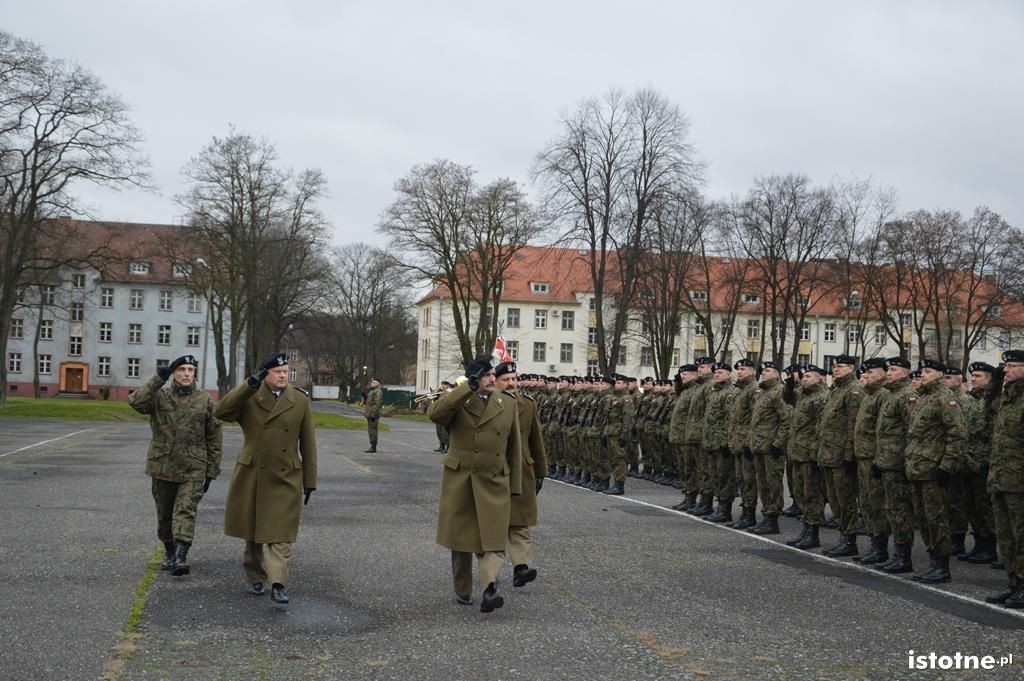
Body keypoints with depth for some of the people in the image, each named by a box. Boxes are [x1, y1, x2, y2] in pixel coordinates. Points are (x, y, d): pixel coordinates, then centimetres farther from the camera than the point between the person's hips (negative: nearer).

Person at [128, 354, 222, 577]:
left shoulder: (205, 400, 3)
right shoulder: (159, 396, 3)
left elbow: (214, 437, 6)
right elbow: (136, 402, -19)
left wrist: (212, 470, 4)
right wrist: (158, 380, -23)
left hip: (193, 469, -2)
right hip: (162, 467, 2)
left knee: (186, 511, -14)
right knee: (164, 513, 13)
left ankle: (181, 556, -21)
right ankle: (169, 552, 31)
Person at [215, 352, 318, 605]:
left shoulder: (301, 401, 0)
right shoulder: (249, 397, -2)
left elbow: (308, 444, 3)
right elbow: (220, 412, -18)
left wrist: (309, 482, 3)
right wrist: (249, 385, -24)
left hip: (286, 479, -1)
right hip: (251, 476, 1)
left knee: (280, 533, -7)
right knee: (252, 532, 14)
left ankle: (278, 585, -9)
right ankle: (256, 578, 30)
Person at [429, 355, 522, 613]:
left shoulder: (508, 404, 5)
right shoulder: (458, 401, -2)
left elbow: (514, 449, 8)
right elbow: (435, 414, -25)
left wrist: (515, 486, 7)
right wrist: (468, 388, -26)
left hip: (493, 483, 1)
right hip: (459, 480, 0)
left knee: (493, 538, -12)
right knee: (460, 537, 10)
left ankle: (490, 590, -21)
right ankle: (462, 592, 25)